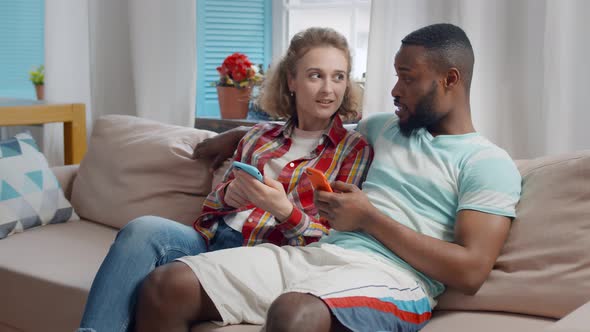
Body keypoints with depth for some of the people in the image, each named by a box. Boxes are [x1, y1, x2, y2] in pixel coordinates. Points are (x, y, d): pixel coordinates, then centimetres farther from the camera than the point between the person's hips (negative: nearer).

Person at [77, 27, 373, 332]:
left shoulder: (354, 150, 8)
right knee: (143, 229, -29)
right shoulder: (259, 136, 20)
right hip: (211, 239, 5)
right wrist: (228, 194, -1)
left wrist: (284, 211, -18)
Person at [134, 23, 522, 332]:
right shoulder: (385, 126, 24)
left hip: (389, 278, -6)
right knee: (168, 286, -18)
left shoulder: (489, 163, 3)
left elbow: (470, 271, -9)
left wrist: (369, 218, -7)